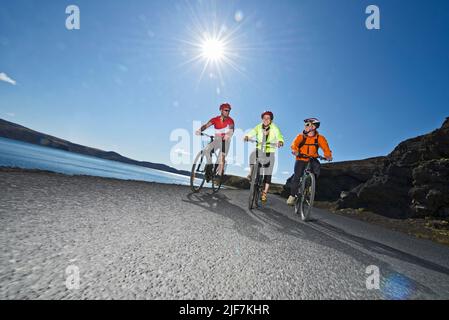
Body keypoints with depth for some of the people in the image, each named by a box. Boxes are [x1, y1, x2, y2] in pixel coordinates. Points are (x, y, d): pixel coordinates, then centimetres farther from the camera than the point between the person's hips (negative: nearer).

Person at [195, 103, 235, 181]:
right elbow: (206, 125, -11)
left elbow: (231, 130, -24)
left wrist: (228, 135, -47)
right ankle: (209, 166, -3)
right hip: (217, 140, 2)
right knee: (206, 150, -22)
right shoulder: (215, 119, 1)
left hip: (225, 140, -2)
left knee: (222, 158, -12)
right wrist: (200, 130, -31)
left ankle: (219, 174, 1)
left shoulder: (230, 120, -6)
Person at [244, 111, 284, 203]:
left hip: (270, 152, -1)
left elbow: (279, 136, -24)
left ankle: (264, 193, 15)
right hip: (259, 149, 1)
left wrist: (280, 142, -47)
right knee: (253, 155, -35)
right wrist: (247, 136, -43)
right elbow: (253, 132, -21)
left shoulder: (274, 128, -10)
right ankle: (251, 173, -13)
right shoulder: (259, 127, -5)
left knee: (268, 174, 0)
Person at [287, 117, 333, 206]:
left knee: (317, 166, -30)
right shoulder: (300, 136, -8)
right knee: (297, 176, -15)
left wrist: (328, 156, -38)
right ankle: (292, 196, 0)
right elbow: (294, 144, -24)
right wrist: (295, 150, -46)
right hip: (301, 159, 0)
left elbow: (325, 147, -18)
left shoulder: (320, 138, -7)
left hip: (312, 160, 1)